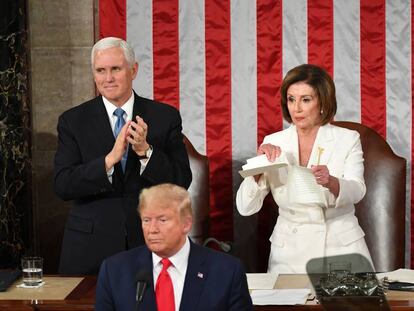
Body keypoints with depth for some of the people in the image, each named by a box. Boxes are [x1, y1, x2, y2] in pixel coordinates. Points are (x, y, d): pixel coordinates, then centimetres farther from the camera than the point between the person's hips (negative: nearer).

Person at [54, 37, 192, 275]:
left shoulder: (165, 117, 2)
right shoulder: (73, 121, 1)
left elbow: (182, 181, -4)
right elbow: (63, 186, -9)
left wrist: (145, 151, -19)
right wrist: (110, 159, -22)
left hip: (150, 243, 1)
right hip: (91, 247, 0)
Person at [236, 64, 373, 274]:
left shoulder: (348, 140, 1)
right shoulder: (274, 144, 4)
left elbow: (356, 192, -15)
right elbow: (245, 208, -1)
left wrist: (330, 182, -36)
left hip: (341, 249, -1)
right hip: (289, 254, 1)